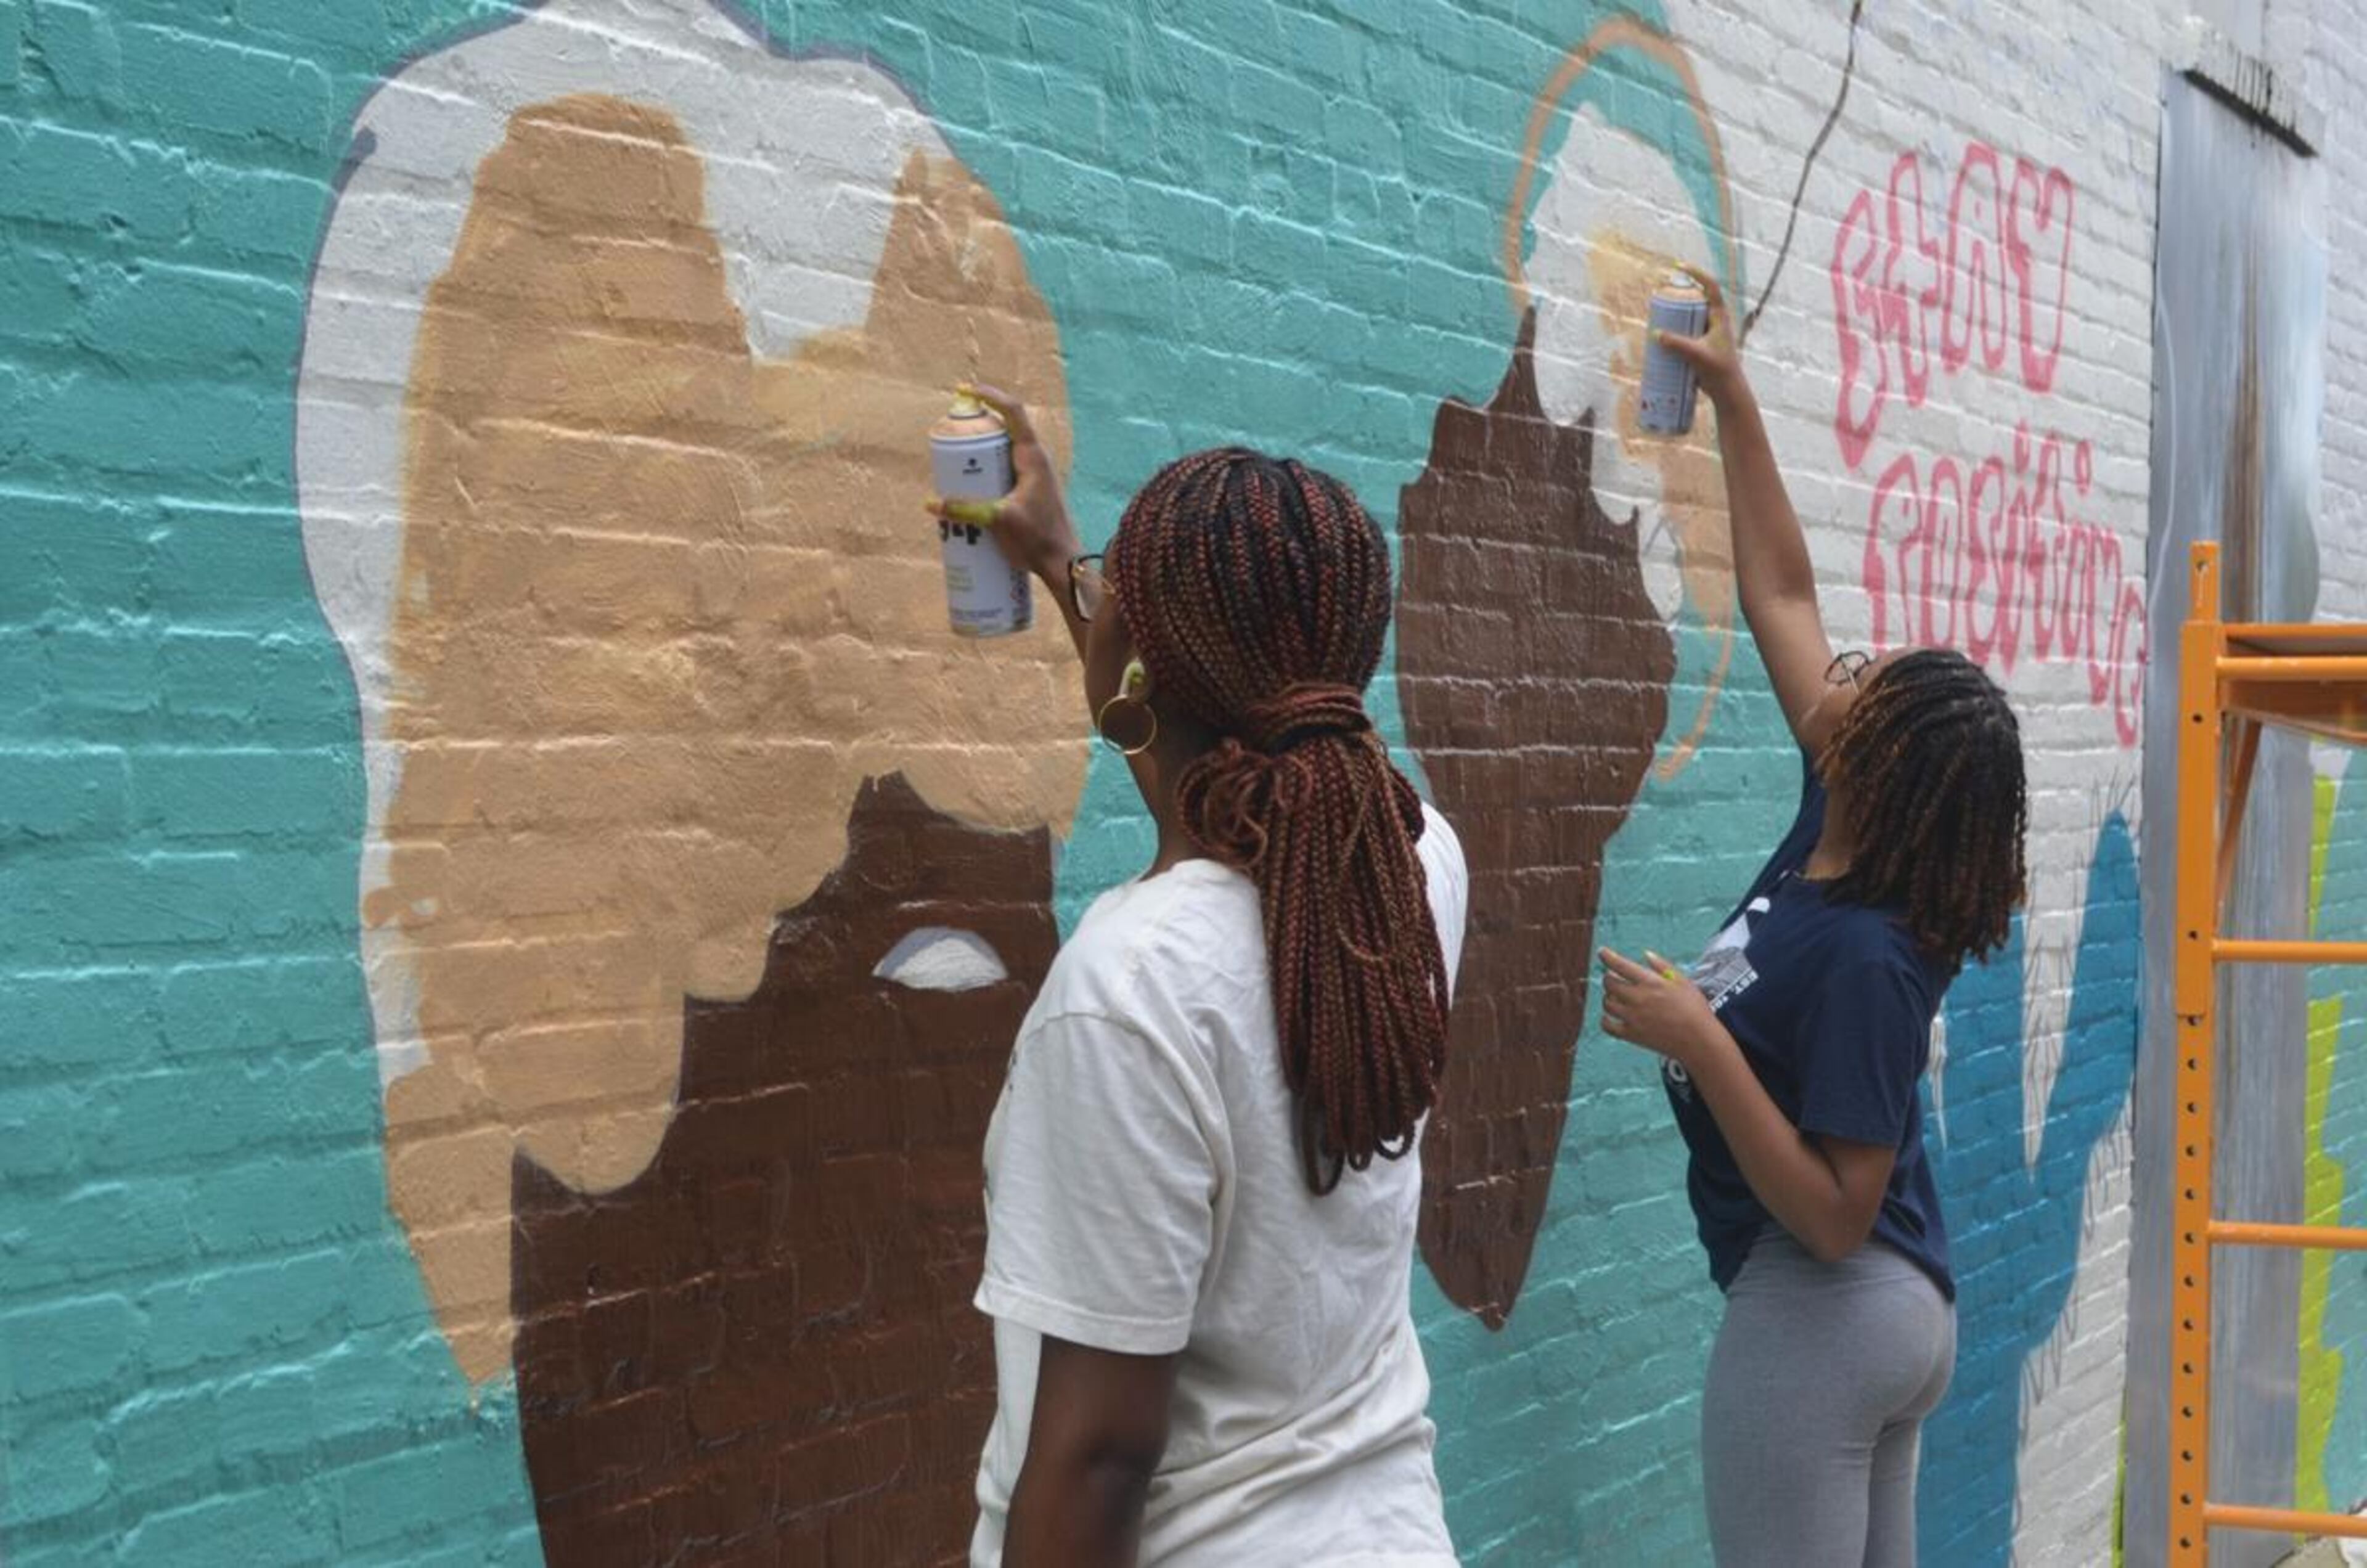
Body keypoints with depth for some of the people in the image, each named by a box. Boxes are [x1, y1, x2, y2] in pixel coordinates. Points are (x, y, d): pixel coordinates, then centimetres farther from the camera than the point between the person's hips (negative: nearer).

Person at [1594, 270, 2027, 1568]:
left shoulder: (1864, 956, -25)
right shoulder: (1838, 831, -3)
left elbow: (1835, 1216, -25)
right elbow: (1780, 593, 7)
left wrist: (1700, 1042, -30)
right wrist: (1731, 398, 9)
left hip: (1817, 1313, -9)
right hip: (1896, 1306, 9)